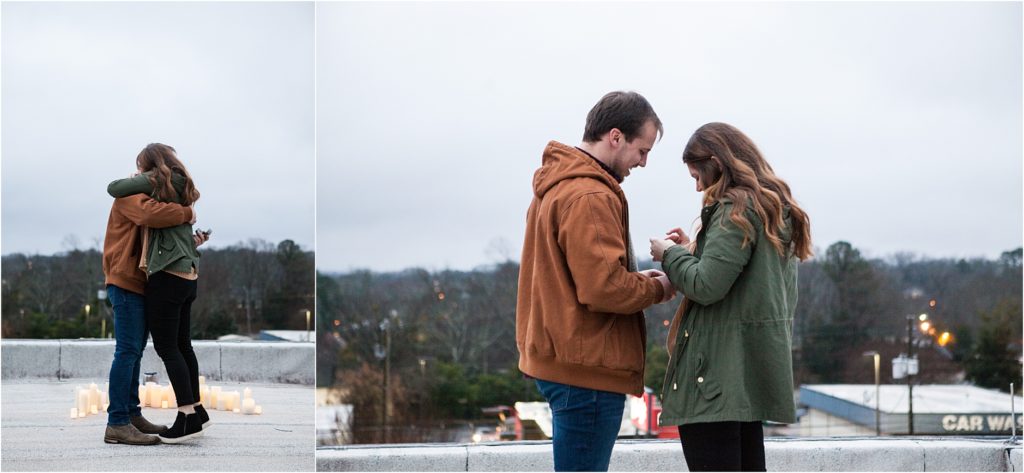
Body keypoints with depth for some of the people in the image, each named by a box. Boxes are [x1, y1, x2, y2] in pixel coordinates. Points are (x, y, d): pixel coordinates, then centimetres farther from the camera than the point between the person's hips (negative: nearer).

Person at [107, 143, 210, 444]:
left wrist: (138, 180, 13)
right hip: (187, 276, 8)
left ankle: (188, 417, -7)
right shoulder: (182, 187, 18)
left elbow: (113, 188, -3)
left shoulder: (157, 180, -4)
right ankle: (197, 410, 21)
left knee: (167, 347, -5)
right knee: (182, 344, 15)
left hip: (167, 276, -8)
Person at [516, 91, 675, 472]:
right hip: (587, 367, -11)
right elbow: (605, 288, -23)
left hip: (560, 357, 11)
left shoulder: (556, 186, 15)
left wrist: (636, 279, 8)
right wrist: (658, 288, -6)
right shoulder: (590, 197, -18)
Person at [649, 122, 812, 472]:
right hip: (753, 370, 10)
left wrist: (670, 255, -1)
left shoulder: (735, 210, -11)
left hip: (718, 369, -10)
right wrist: (693, 251, 15)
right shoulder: (776, 210, 18)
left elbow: (706, 286, -18)